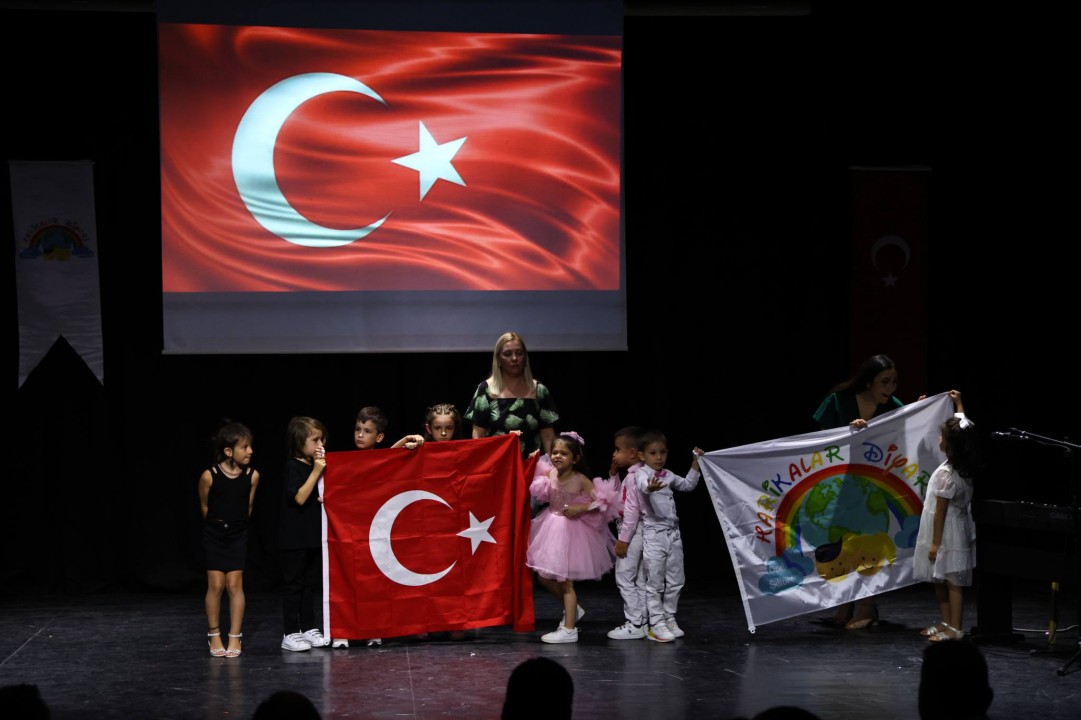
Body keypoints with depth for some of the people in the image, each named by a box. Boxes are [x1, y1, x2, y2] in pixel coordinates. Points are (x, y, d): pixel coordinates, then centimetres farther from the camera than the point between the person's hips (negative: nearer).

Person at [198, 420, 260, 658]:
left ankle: (235, 637, 6)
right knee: (215, 585, 0)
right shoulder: (209, 476, -17)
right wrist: (216, 523, 10)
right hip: (214, 534, -1)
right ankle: (214, 635, 13)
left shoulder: (252, 476, -11)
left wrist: (237, 523, 11)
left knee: (235, 584, -1)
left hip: (238, 535, 1)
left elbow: (248, 507, 5)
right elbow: (205, 506, 1)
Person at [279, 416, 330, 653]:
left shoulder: (315, 464, 11)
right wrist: (316, 471, -24)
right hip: (295, 535, -8)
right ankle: (290, 634, 2)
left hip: (314, 533, 8)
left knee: (311, 582, 12)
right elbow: (300, 498, -23)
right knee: (293, 583, -1)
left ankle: (308, 628, 20)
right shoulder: (293, 467, -13)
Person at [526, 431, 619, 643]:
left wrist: (581, 508, -25)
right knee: (544, 576, 11)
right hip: (552, 527, 7)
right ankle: (571, 609, 33)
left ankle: (569, 629, 5)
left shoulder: (580, 480, -18)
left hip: (571, 530, -7)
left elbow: (602, 501, -17)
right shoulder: (550, 474, -2)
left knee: (564, 580, -3)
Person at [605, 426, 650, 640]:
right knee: (638, 580, 13)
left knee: (624, 578, -6)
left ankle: (634, 624, -3)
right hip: (633, 533, 10)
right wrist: (613, 474, 14)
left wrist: (623, 539, -22)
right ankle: (641, 621, 18)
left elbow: (632, 510, -23)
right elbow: (615, 496, 26)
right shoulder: (630, 475, 13)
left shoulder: (635, 476, -18)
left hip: (632, 532, -10)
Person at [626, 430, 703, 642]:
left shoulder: (668, 475, 11)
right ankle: (656, 624, 1)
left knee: (676, 581, 11)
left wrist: (695, 464, 14)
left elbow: (687, 485, 27)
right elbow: (643, 485, -34)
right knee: (655, 583, -3)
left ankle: (669, 619, 22)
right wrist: (650, 487, -58)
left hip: (673, 532, 7)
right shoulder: (641, 474, -10)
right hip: (653, 534, -7)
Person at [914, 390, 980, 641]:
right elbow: (963, 429, 19)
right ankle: (946, 622, 25)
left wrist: (935, 542, -15)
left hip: (946, 534, -9)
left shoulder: (946, 473, -24)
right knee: (939, 579, 17)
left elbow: (940, 510, -20)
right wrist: (959, 405, 29)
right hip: (957, 530, 9)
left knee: (951, 581, -3)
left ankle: (955, 629, 1)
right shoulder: (966, 466, 0)